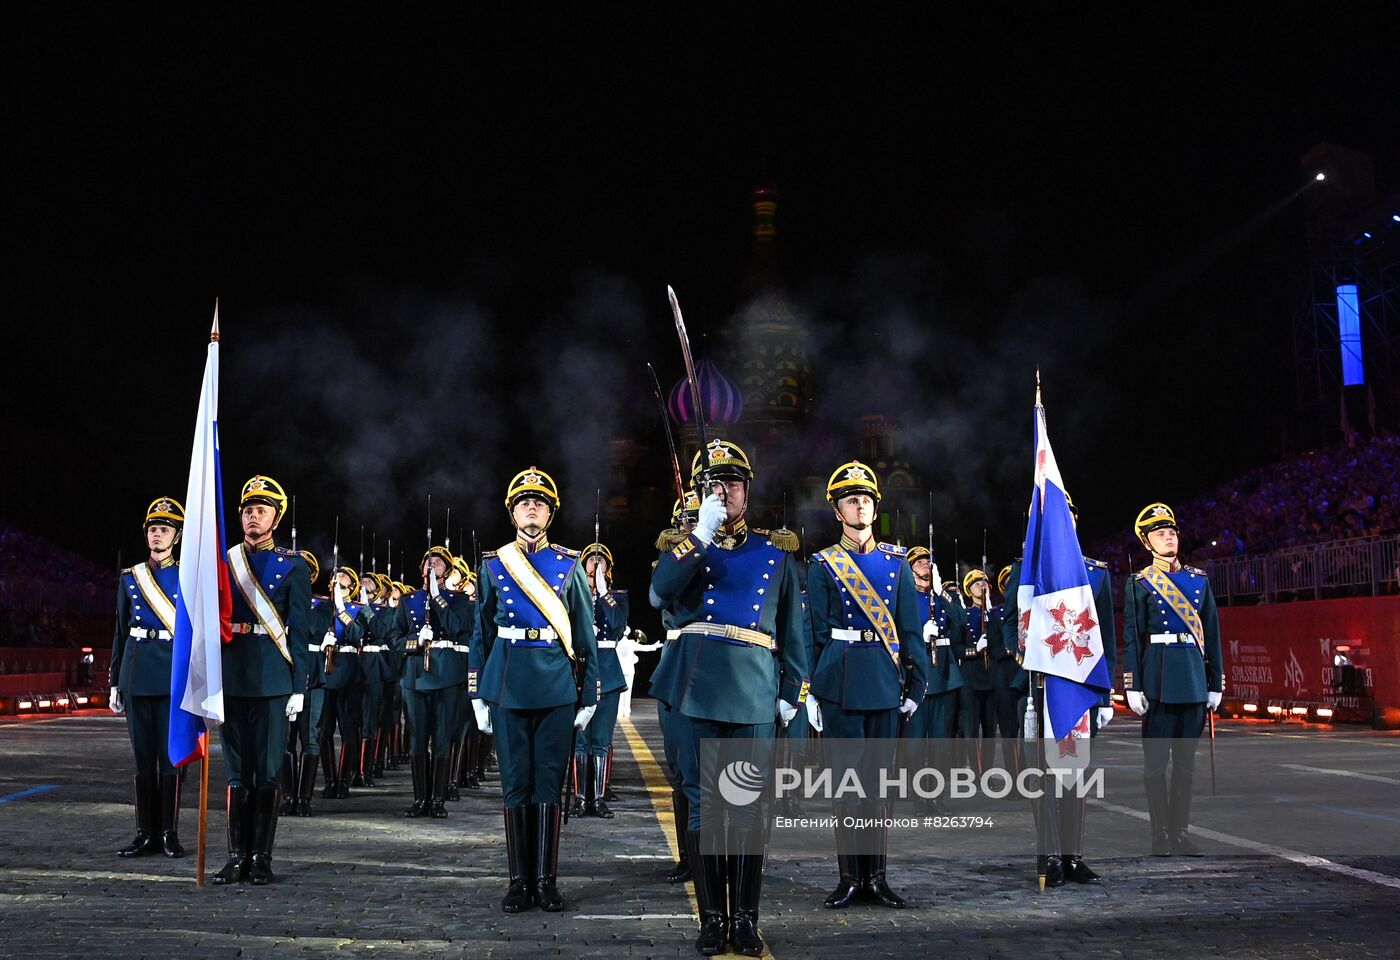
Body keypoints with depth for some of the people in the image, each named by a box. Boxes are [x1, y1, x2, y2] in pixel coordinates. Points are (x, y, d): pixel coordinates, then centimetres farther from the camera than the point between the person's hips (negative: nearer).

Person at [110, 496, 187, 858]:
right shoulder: (130, 577, 11)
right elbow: (120, 632, 13)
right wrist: (115, 682, 10)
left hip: (175, 674, -3)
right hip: (137, 672, 3)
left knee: (171, 754, -2)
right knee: (143, 755, 6)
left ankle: (169, 833, 6)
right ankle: (146, 833, 12)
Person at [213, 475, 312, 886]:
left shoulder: (293, 567, 2)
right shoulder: (222, 563, 10)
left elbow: (299, 631, 0)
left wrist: (298, 687, -6)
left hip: (273, 680, -3)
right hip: (230, 677, 3)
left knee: (267, 771, 1)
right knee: (237, 771, 7)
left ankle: (261, 857, 8)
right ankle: (237, 855, 13)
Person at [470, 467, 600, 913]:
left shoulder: (569, 565, 5)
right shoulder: (493, 564, 7)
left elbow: (585, 635, 6)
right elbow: (482, 632, 9)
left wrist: (589, 696, 2)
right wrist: (478, 694, 4)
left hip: (558, 687, 0)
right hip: (508, 687, 1)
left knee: (549, 783, 3)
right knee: (516, 784, 5)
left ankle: (546, 881, 11)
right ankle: (519, 881, 13)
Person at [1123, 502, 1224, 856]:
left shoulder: (1199, 579, 12)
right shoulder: (1139, 583, 2)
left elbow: (1212, 633, 12)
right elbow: (1132, 638, -3)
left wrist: (1216, 682, 7)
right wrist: (1133, 687, -9)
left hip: (1194, 678, 4)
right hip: (1158, 677, -3)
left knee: (1186, 760, 7)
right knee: (1156, 760, -1)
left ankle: (1180, 831, 14)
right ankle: (1160, 834, 5)